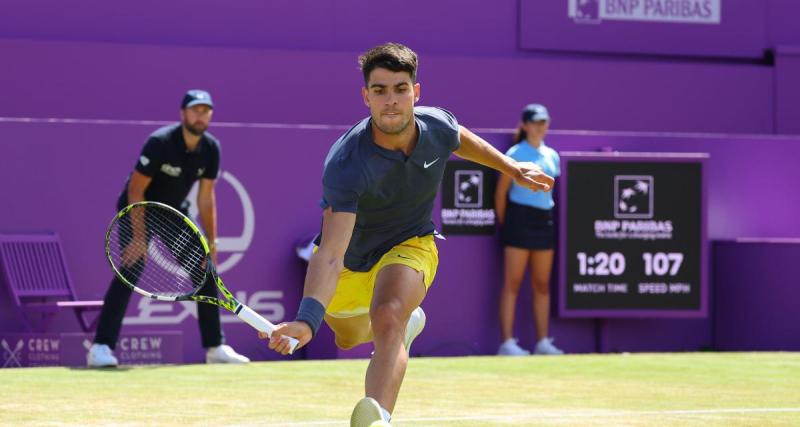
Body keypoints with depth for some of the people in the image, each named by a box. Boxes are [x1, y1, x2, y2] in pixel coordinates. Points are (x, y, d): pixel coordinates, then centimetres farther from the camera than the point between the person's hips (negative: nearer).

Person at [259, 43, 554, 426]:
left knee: (387, 320, -34)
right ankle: (408, 322, 65)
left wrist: (511, 167, 15)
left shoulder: (437, 125, -23)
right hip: (350, 259, 0)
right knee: (349, 338, 30)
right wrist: (307, 320, -61)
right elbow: (331, 255, -47)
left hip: (409, 247, 0)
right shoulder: (345, 166, -39)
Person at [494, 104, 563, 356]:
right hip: (519, 218, -6)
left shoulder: (552, 156, 13)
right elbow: (501, 192, -3)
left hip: (544, 220, 6)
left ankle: (543, 342, 13)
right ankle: (507, 342, -8)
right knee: (512, 284, -6)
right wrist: (503, 222, -4)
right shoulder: (515, 154, -4)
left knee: (542, 285, 8)